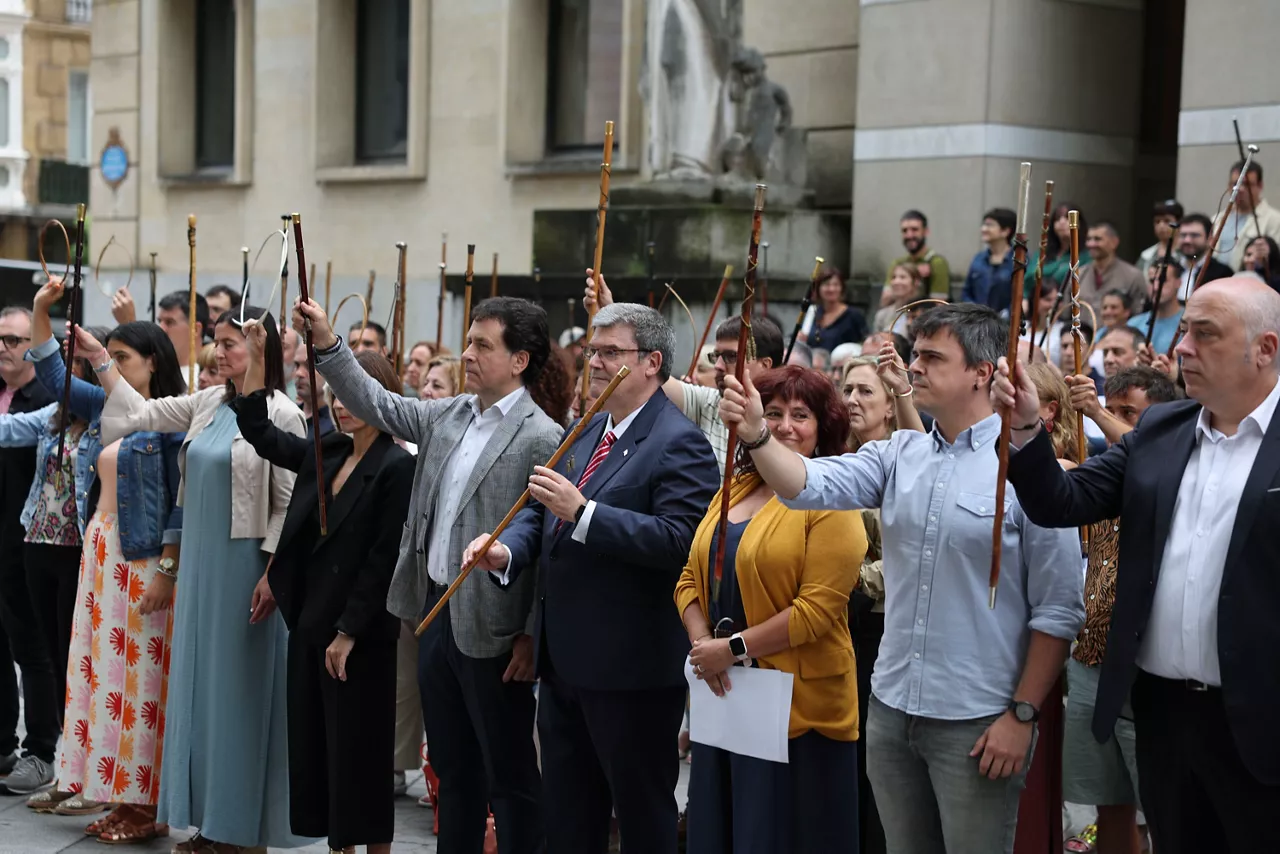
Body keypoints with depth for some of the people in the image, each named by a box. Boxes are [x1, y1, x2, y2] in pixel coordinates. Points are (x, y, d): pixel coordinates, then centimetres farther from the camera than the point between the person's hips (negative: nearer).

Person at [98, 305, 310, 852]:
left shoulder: (282, 415, -11)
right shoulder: (207, 405, 8)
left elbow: (290, 503, -12)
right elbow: (140, 412, 11)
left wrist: (272, 572, -16)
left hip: (246, 566, -7)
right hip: (201, 562, 7)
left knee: (241, 688, 0)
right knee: (201, 682, 10)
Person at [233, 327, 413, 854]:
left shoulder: (397, 467, -13)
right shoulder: (326, 454, 8)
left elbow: (384, 558, -16)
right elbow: (259, 432, 17)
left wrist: (349, 632, -16)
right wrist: (256, 358, 9)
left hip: (358, 630, -7)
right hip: (310, 618, 7)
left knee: (358, 747, 0)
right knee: (315, 742, 11)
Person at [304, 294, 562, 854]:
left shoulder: (542, 440, -15)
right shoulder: (448, 416, 8)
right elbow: (377, 404, 16)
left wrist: (532, 636, -16)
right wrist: (327, 343, 5)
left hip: (492, 628, -7)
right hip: (435, 613, 7)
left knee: (509, 775, 4)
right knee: (452, 767, 18)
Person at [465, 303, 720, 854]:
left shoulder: (678, 443, -13)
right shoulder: (583, 433, 14)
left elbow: (679, 540, -25)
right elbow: (539, 512, 15)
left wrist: (582, 511, -27)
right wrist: (506, 550, -6)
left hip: (632, 667, -9)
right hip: (564, 661, 9)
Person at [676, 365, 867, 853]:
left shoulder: (829, 501, -9)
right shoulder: (734, 491, 11)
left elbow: (819, 607, -17)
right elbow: (691, 579, 12)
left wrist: (733, 648, -16)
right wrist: (702, 644, -6)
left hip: (797, 703, -6)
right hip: (725, 695, 6)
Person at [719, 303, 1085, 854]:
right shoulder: (900, 454, 6)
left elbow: (1058, 609, -10)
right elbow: (813, 485, -8)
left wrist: (1022, 715, -11)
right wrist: (756, 435, -25)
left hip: (976, 723, -5)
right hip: (892, 708, 6)